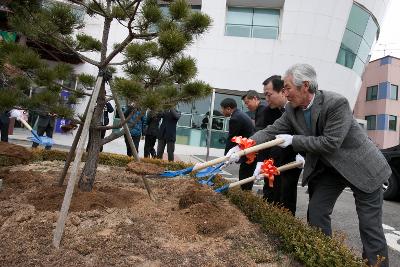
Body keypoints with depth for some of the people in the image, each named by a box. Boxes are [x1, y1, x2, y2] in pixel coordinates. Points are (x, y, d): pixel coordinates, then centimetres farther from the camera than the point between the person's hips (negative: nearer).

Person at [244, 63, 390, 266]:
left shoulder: (337, 103, -25)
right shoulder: (292, 110, -7)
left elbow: (330, 143, -27)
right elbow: (270, 132, -10)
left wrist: (293, 140, -23)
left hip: (360, 167, -5)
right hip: (327, 168, 6)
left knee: (370, 227, 0)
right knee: (315, 214, 4)